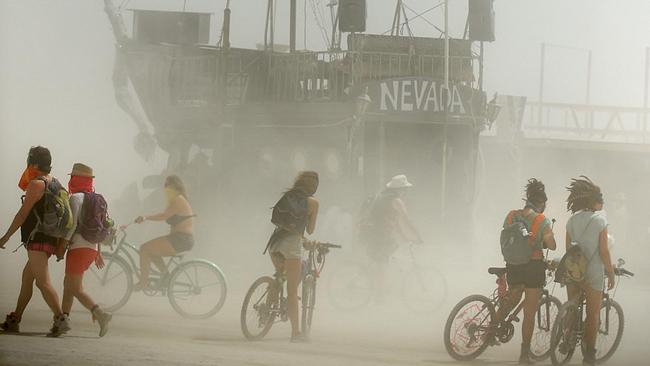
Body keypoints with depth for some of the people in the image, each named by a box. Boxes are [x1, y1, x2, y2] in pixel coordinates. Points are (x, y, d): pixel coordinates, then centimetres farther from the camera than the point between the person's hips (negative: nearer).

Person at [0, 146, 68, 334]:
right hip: (51, 240, 10)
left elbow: (23, 213, -13)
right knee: (27, 277, 18)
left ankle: (60, 319, -28)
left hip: (37, 240, -10)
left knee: (43, 282, -16)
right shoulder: (55, 183, 15)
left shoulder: (36, 184, -12)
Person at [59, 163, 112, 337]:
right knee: (68, 283, 18)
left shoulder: (76, 198, -11)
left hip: (79, 247, -9)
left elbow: (72, 224, -20)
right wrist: (98, 252, 20)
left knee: (75, 289, -8)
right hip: (92, 247, 9)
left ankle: (101, 314, -25)